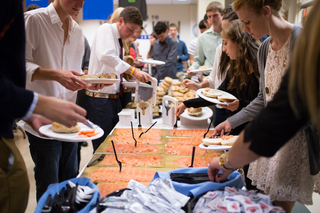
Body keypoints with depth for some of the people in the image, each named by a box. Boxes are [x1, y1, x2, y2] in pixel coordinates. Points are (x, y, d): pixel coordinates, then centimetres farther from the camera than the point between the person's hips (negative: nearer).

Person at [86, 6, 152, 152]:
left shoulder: (119, 40, 16)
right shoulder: (106, 29, -9)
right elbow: (105, 55, -30)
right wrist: (132, 71, -32)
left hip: (113, 98, 9)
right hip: (100, 99, -9)